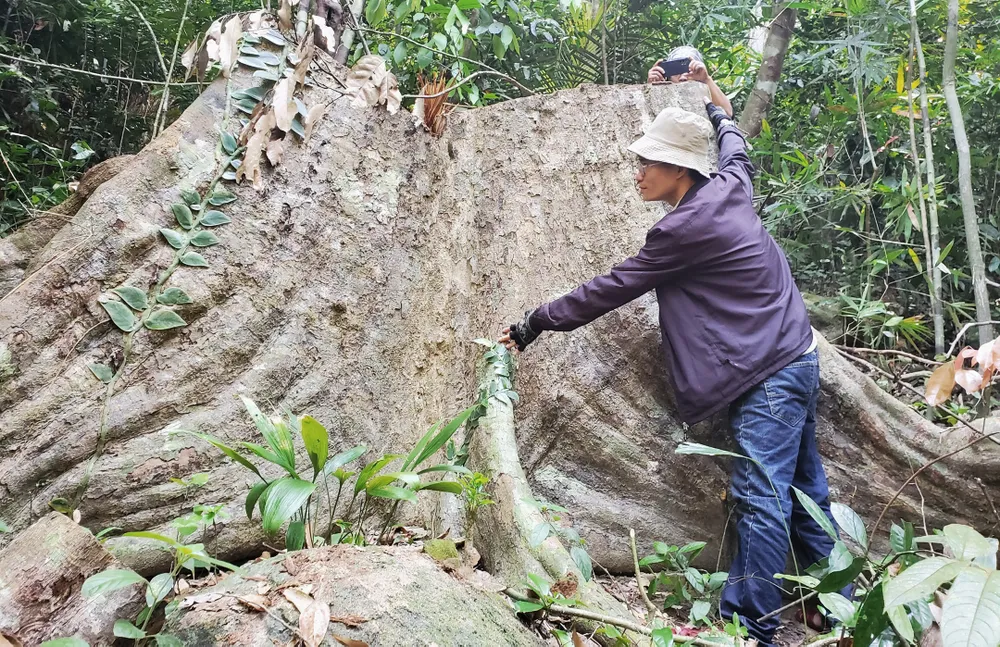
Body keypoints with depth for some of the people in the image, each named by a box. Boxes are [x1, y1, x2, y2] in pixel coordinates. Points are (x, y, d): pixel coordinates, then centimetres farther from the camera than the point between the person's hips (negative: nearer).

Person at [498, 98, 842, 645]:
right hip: (798, 357, 10)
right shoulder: (730, 186, 6)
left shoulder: (684, 228, -18)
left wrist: (535, 324, -5)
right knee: (803, 490, 16)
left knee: (759, 500, -9)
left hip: (768, 375, -10)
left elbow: (609, 289, -13)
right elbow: (736, 154, 32)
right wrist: (720, 117, 54)